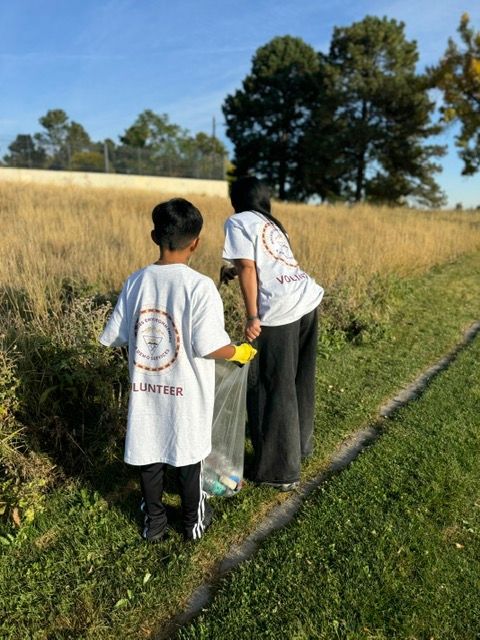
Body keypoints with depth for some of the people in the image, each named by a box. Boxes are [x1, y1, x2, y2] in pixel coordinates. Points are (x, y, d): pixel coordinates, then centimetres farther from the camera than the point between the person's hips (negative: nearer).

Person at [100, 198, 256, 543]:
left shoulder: (135, 282, -5)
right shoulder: (200, 286, -18)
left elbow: (114, 337, 0)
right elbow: (208, 346, -21)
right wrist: (239, 352, -1)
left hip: (145, 389, 3)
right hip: (186, 392, -3)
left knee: (148, 452, 18)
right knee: (187, 454, 15)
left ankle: (154, 521, 36)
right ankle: (194, 519, 35)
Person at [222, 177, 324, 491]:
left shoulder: (238, 221, 3)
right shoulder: (272, 223, 25)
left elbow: (248, 268, -9)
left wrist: (253, 317, -9)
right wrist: (232, 271, 49)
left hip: (280, 310, -8)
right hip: (309, 299, 8)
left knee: (274, 389, 4)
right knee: (300, 382, 21)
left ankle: (281, 470, 15)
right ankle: (300, 444, 40)